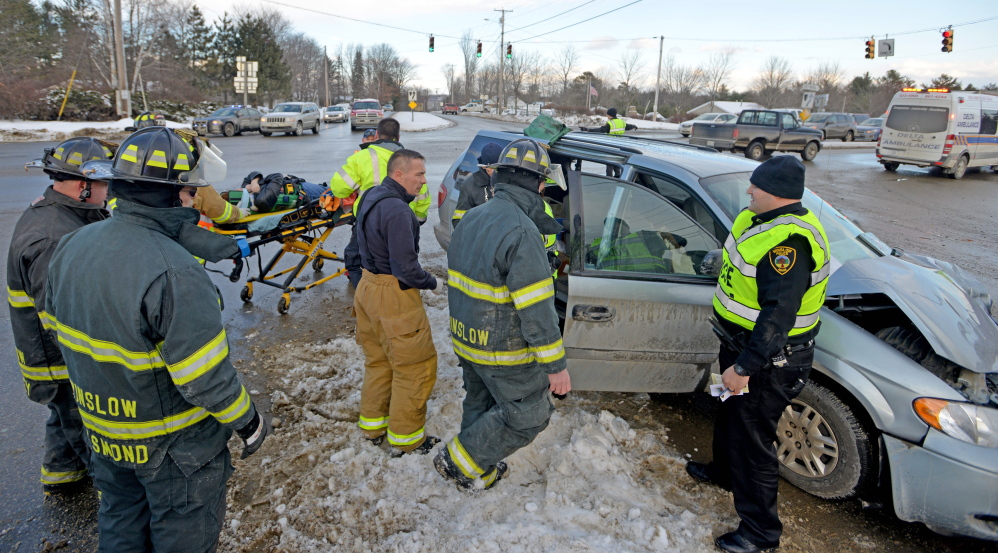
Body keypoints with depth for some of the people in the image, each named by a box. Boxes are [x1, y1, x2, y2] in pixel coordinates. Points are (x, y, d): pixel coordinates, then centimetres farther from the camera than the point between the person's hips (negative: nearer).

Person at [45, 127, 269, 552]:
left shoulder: (70, 246, -8)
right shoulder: (175, 275, -34)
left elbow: (55, 326, 7)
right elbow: (204, 377, -30)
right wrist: (248, 421, -14)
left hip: (102, 430, 7)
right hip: (171, 443, -7)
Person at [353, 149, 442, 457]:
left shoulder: (371, 198, 8)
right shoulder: (396, 209, -24)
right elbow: (405, 267, -25)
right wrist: (433, 284, -9)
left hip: (368, 287, 10)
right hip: (393, 296, -10)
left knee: (378, 361, 22)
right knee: (416, 367, 3)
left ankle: (373, 426, 36)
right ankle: (405, 440, 15)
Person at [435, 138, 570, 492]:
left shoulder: (471, 220, 3)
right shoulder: (522, 233, -26)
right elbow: (536, 310, -26)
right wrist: (555, 365, -19)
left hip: (466, 340, 9)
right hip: (503, 353, -9)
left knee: (480, 404, 25)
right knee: (528, 415, 9)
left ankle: (479, 469, 41)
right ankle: (459, 461, 14)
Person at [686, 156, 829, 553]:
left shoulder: (788, 242, -30)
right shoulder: (767, 220, 4)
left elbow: (778, 316, -34)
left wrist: (744, 366, -32)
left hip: (768, 361, -10)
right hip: (742, 345, 10)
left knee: (751, 437, 2)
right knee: (730, 414, 29)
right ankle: (724, 472, 55)